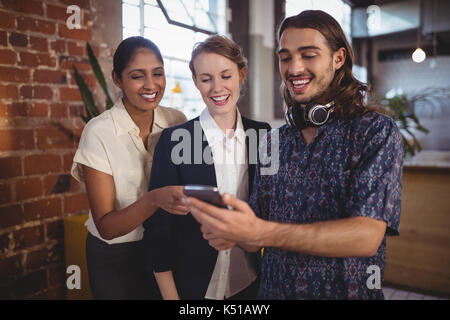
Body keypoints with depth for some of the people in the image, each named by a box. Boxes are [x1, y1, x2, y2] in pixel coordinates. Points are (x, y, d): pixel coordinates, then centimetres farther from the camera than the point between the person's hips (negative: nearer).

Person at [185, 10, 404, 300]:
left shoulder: (377, 132, -12)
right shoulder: (272, 142, 2)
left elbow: (367, 235, -23)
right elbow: (258, 228, 5)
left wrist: (258, 233, -33)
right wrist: (233, 233, -19)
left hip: (347, 291, -3)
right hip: (273, 290, 4)